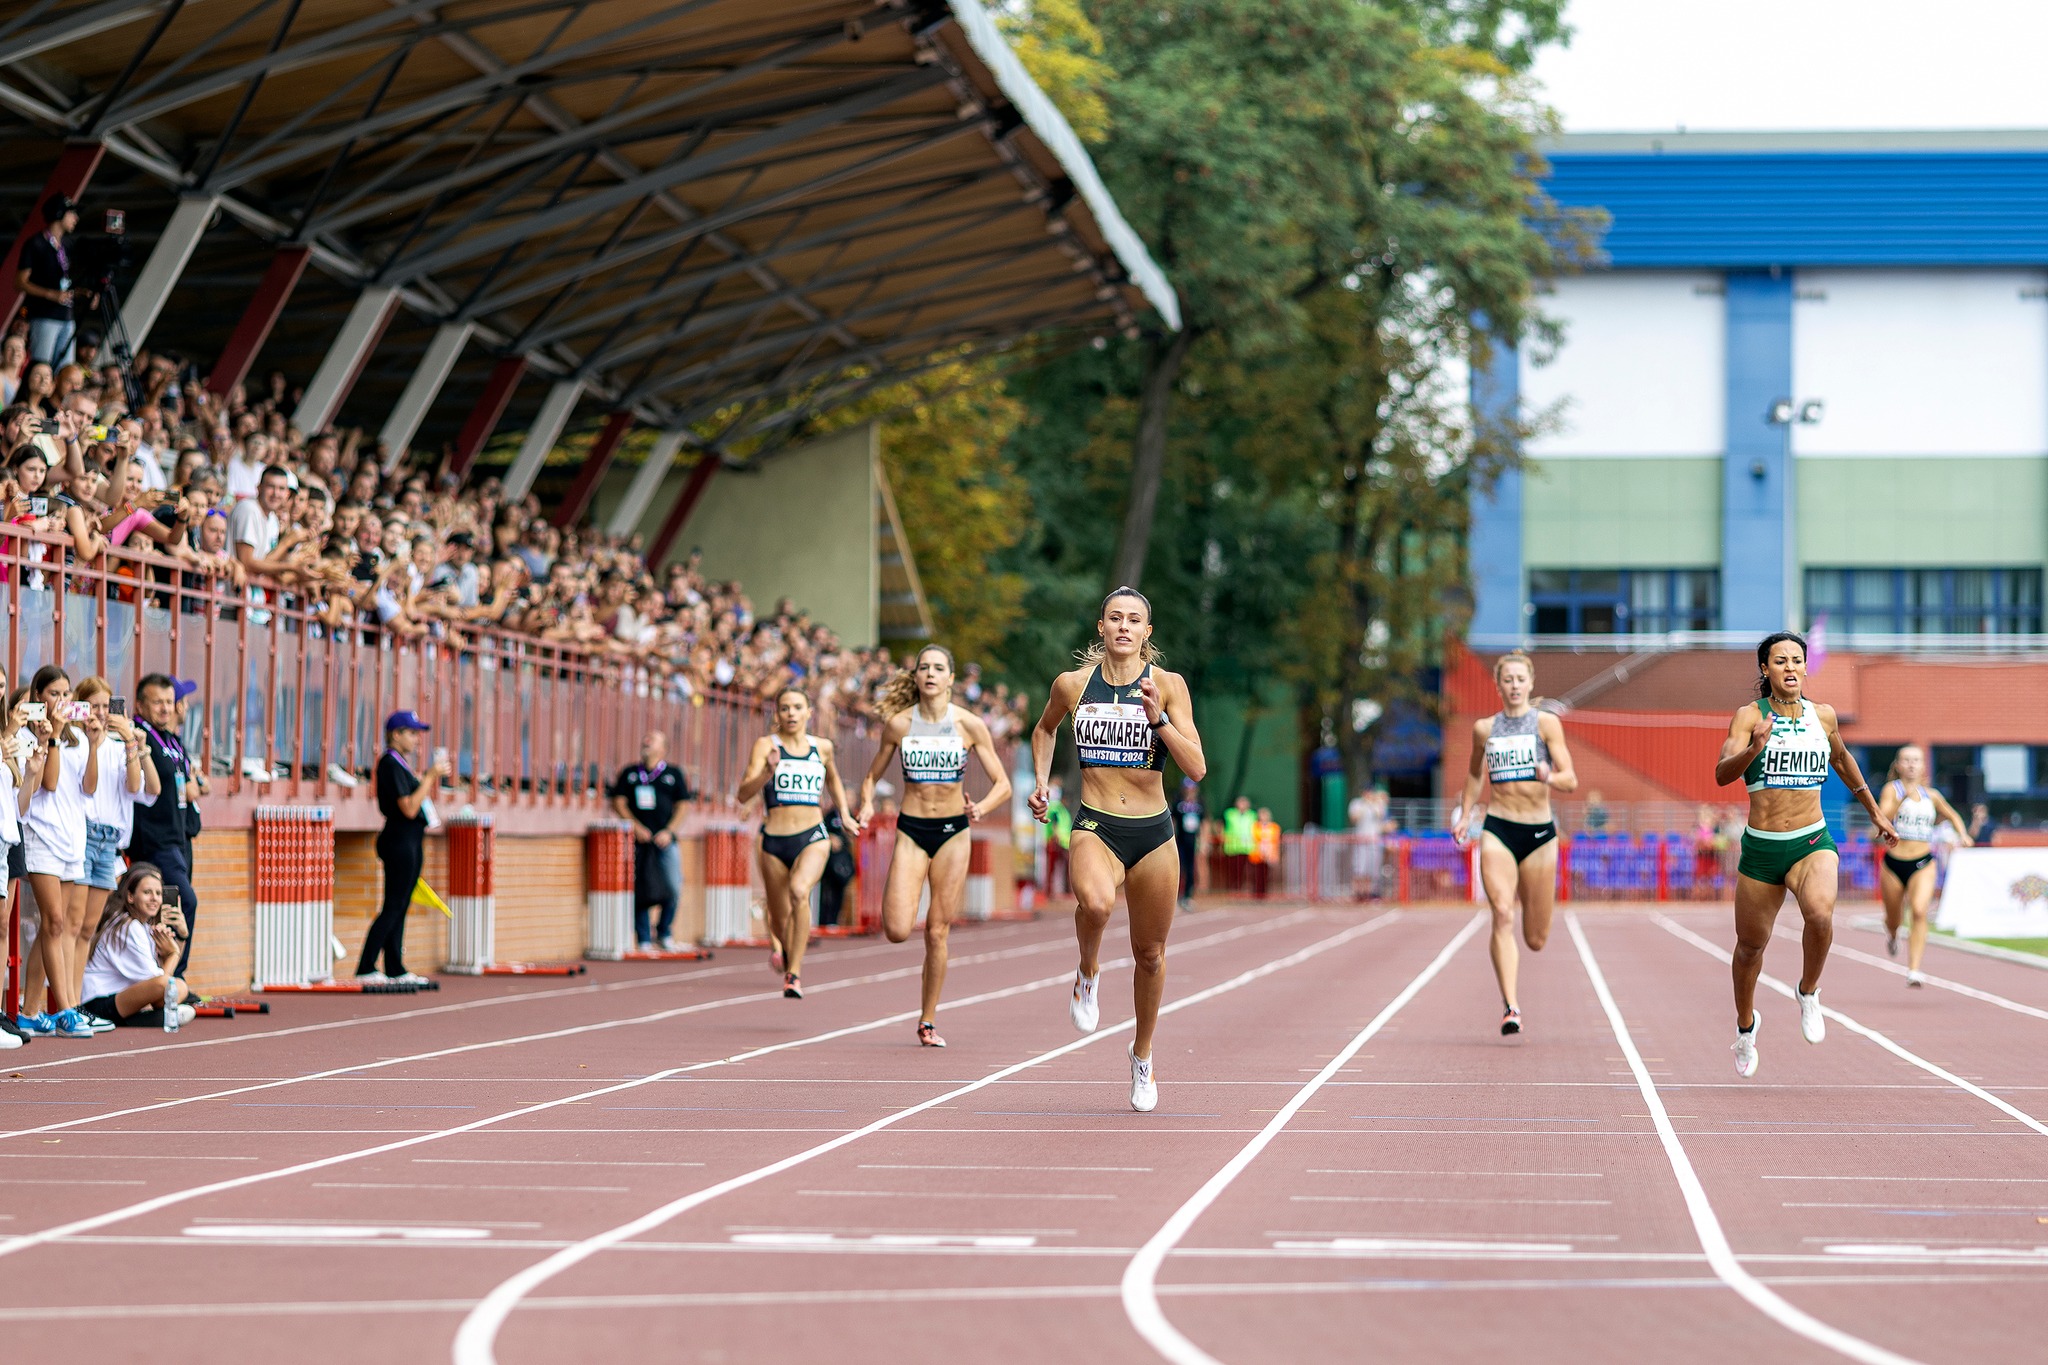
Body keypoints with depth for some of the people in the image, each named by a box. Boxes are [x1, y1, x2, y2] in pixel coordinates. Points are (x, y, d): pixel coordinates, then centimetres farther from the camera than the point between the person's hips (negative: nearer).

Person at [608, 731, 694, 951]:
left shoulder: (674, 774, 10)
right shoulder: (629, 773, 13)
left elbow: (683, 805, 7)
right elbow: (619, 802, 8)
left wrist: (669, 831, -5)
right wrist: (635, 827, -6)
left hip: (665, 840, -1)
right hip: (639, 840, 1)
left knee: (673, 888, -13)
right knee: (640, 892, -2)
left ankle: (665, 932, 7)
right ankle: (643, 939, 6)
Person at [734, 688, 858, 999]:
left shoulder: (822, 748, 7)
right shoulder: (766, 745, -3)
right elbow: (743, 794, -14)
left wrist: (845, 814, 23)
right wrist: (768, 773, -30)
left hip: (813, 837, 0)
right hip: (774, 841, 0)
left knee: (799, 891, -30)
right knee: (780, 919, 11)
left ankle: (794, 972, -26)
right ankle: (779, 946, 50)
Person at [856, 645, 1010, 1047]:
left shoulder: (969, 725, -5)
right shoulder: (898, 723, -3)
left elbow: (1002, 784, -2)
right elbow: (872, 776, 9)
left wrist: (982, 807, -23)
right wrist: (867, 804, -12)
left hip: (953, 832, 0)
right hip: (911, 832, 0)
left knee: (937, 933, 1)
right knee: (897, 931, -14)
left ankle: (928, 1021, 15)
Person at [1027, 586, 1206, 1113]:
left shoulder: (1168, 685, -4)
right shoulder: (1072, 684, 1)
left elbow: (1197, 768, -11)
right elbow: (1044, 728, 24)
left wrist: (1158, 717, -21)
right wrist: (1041, 782, 12)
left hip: (1154, 833, 1)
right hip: (1095, 828, -1)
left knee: (1149, 952, 11)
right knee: (1096, 902, -35)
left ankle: (1143, 1055, 34)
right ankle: (1088, 971, -2)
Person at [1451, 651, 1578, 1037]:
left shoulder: (1546, 723, -1)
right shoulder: (1484, 729, 7)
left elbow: (1571, 781, -7)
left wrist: (1549, 777, -28)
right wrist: (1464, 815, 14)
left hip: (1540, 832, 0)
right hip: (1497, 831, 0)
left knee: (1536, 940, 7)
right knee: (1502, 915, -22)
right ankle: (1510, 1006, -25)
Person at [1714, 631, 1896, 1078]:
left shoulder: (1823, 716, 4)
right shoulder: (1749, 716, -6)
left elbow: (1842, 760, 24)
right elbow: (1722, 775, -19)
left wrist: (1874, 811, 31)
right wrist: (1754, 749, -37)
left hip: (1813, 843, 0)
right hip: (1760, 848, 0)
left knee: (1820, 915, -30)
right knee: (1751, 945, 13)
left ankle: (1808, 992, -2)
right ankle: (1745, 1025, 42)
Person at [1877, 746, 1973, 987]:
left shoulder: (1931, 795, 7)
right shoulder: (1892, 789, -3)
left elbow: (1951, 815, 25)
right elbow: (1883, 817, -22)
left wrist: (1963, 834, 7)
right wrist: (1903, 798, -34)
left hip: (1923, 864, 1)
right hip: (1894, 864, -1)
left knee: (1919, 911, -23)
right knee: (1894, 919, 14)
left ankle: (1914, 971, -25)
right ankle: (1892, 935, 54)